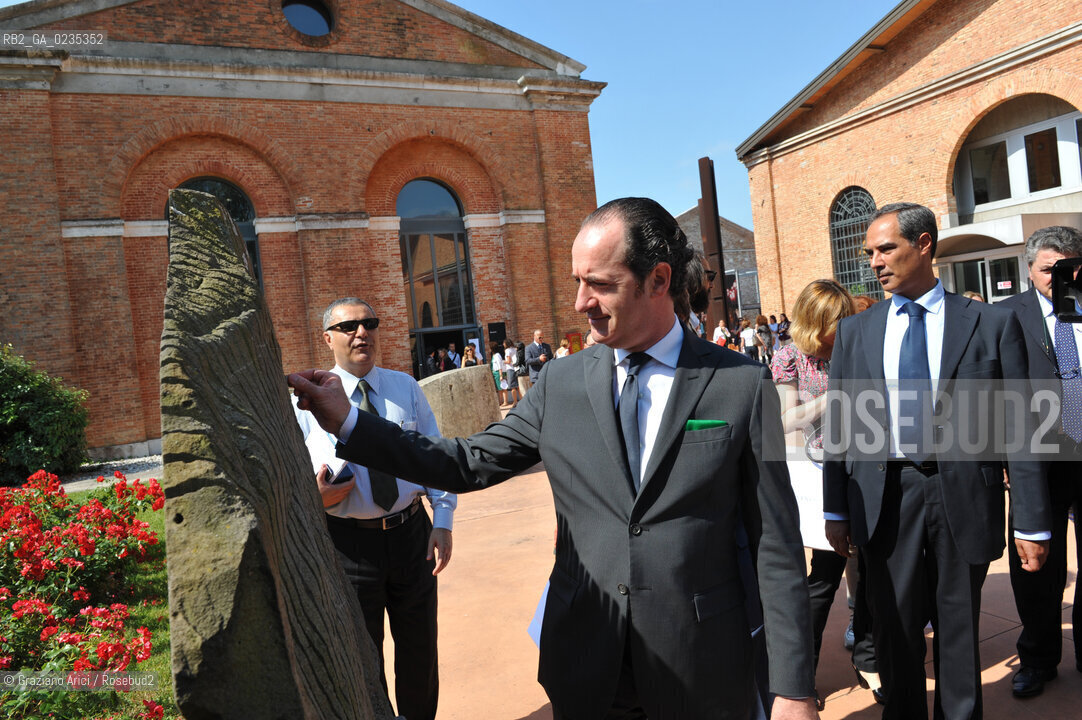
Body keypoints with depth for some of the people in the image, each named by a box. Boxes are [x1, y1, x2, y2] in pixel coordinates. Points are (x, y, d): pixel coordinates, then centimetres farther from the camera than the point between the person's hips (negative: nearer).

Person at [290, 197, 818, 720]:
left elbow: (775, 546, -7)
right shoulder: (560, 382, -1)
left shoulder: (743, 385, -9)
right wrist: (346, 422, -4)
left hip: (702, 677, -2)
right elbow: (471, 463, 3)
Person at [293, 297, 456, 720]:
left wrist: (443, 522, -4)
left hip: (412, 533, 3)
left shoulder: (406, 388, 3)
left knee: (420, 648, 19)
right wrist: (313, 496, -23)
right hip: (348, 540, -2)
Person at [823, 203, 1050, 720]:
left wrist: (1031, 521, -2)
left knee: (959, 633, 13)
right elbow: (838, 426, 6)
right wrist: (836, 510, 5)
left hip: (963, 497, -1)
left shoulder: (992, 324, 0)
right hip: (885, 497, 2)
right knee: (895, 629, 12)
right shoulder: (854, 331, 5)